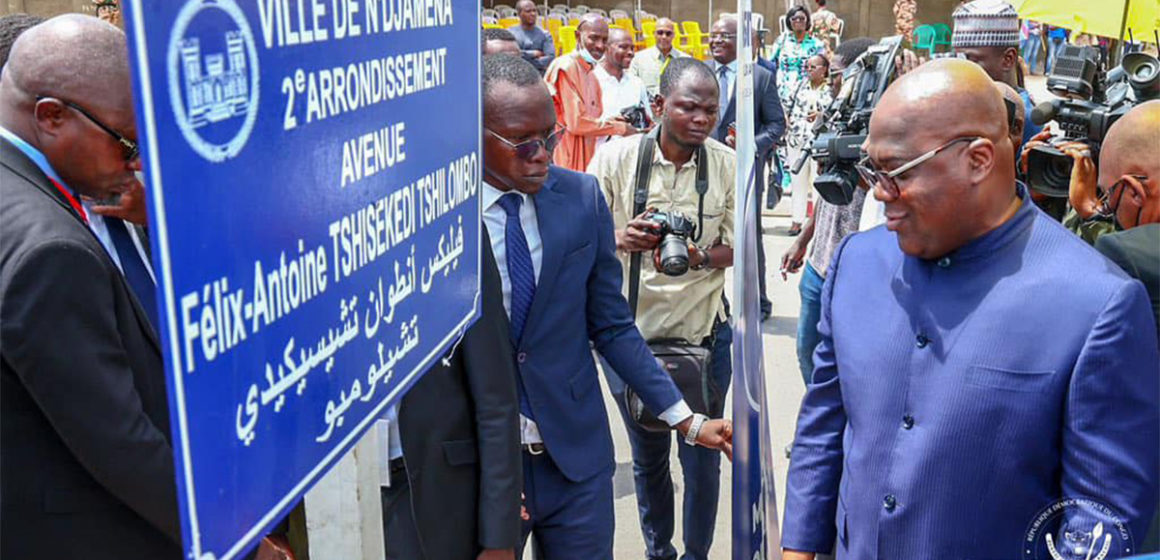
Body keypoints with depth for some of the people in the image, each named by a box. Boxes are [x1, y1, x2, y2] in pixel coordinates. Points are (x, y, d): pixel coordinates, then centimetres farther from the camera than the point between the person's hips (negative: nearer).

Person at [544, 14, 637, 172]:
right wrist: (620, 127, -6)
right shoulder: (566, 67, -11)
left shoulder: (590, 75, 15)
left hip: (586, 158, 8)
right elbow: (576, 123, -16)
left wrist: (609, 120, 1)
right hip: (566, 161, -8)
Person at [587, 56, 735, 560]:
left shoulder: (729, 165, -6)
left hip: (704, 331, 0)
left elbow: (734, 249, -1)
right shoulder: (615, 157, -10)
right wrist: (620, 239, -29)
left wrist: (701, 258, -23)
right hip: (631, 330, 0)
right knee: (648, 457, 18)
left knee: (702, 458, 10)